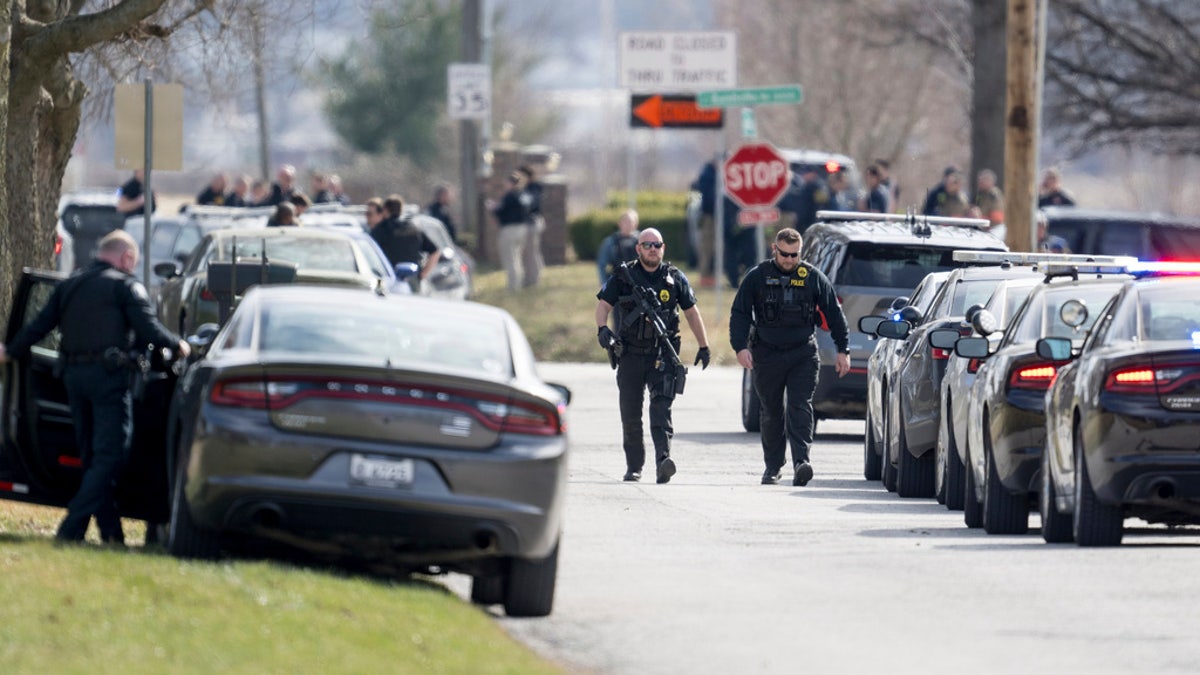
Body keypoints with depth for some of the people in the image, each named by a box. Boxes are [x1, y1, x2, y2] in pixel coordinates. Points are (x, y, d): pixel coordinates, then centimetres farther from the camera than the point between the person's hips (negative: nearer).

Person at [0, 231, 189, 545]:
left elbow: (40, 325, 17)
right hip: (109, 375, -7)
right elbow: (148, 330, -10)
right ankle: (72, 528, -17)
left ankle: (111, 532, 13)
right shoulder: (126, 286, -3)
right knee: (110, 456, -7)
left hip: (74, 375, 7)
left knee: (92, 456, 13)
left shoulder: (69, 285, 15)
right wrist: (178, 344, 7)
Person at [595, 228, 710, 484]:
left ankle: (663, 459, -29)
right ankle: (634, 465, 20)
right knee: (630, 414, 7)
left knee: (661, 406, -17)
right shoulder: (623, 277, 6)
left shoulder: (674, 278, 8)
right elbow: (603, 305, 1)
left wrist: (704, 347, 16)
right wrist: (602, 329, -19)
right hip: (630, 355, 1)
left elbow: (691, 312, 15)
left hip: (662, 356, -1)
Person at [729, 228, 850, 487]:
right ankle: (773, 465, 19)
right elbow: (739, 314, 3)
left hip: (803, 355, -1)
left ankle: (801, 461, -21)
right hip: (767, 355, 1)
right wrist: (741, 346, -11)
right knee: (771, 412, 8)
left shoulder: (813, 278, 4)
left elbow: (834, 314, 9)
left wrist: (843, 350, 5)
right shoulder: (757, 277, 3)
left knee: (800, 408, -12)